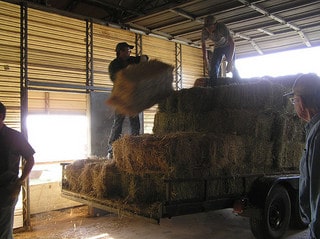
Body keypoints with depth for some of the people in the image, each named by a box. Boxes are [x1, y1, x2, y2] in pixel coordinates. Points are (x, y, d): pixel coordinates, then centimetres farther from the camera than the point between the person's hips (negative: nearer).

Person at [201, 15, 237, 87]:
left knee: (232, 67, -17)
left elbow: (232, 43, -36)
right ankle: (211, 86, -8)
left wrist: (230, 61, -43)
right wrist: (205, 59, -10)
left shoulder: (222, 27, -36)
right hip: (217, 48, 3)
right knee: (213, 68, -11)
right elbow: (203, 44, -4)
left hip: (228, 46, -3)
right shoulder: (204, 31, -24)